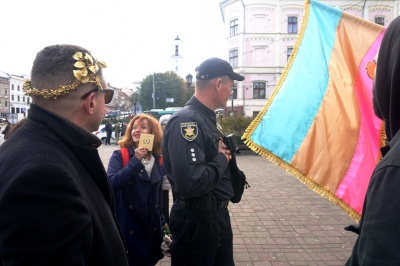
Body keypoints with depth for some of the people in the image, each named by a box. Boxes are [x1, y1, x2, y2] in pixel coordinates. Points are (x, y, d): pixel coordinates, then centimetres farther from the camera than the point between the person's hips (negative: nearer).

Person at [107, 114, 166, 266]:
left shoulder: (158, 160, 3)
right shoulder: (120, 155, -11)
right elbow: (111, 184, -28)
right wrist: (135, 161, -30)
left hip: (152, 226, 5)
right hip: (128, 226, -5)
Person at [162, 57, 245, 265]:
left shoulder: (206, 118, 8)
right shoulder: (186, 121, -24)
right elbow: (190, 183, -34)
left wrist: (223, 152, -3)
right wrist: (221, 159, -19)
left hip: (217, 215, 9)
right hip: (196, 222, -9)